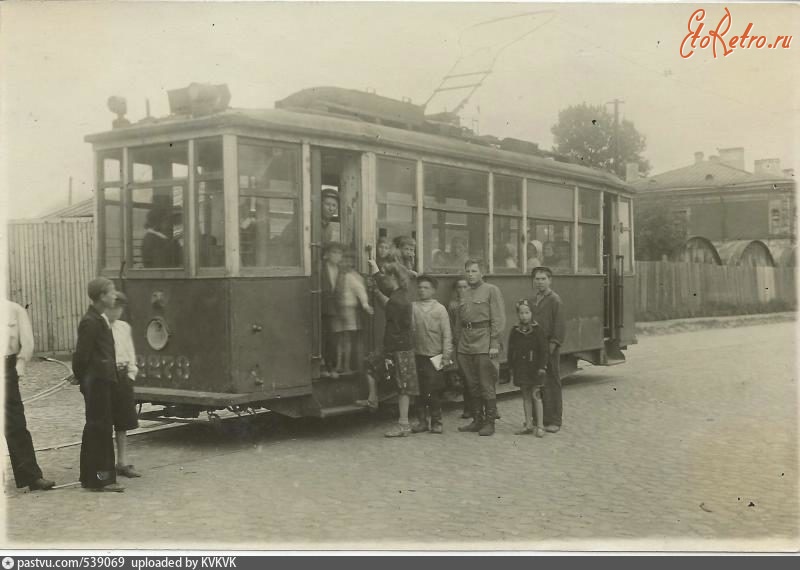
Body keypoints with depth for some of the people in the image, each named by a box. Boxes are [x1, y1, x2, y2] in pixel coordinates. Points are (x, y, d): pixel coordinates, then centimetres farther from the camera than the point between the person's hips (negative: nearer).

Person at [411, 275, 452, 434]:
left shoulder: (440, 309, 1)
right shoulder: (412, 307, 6)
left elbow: (447, 334, 0)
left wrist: (446, 355, -4)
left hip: (435, 357, -2)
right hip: (418, 356, 2)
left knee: (434, 391, 0)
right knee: (419, 390, 5)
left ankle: (436, 422, 11)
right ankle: (422, 421, 15)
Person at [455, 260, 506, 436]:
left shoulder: (491, 290, -1)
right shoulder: (465, 294, 18)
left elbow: (498, 319, -7)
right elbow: (458, 321, 21)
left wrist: (494, 344, -14)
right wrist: (458, 342, 12)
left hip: (484, 345, -6)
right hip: (465, 346, 6)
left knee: (487, 386, -3)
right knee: (473, 385, 11)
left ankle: (489, 423, 3)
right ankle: (477, 420, 19)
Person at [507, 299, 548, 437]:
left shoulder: (537, 330, -7)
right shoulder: (515, 331, 4)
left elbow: (543, 350, -6)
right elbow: (511, 350, 8)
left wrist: (541, 366, -10)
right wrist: (511, 367, 5)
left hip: (534, 368, -4)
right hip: (520, 368, 4)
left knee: (535, 395, -2)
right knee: (525, 396, 10)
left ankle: (540, 426, 5)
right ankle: (528, 425, 17)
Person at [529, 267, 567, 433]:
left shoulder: (555, 300, -6)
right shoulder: (532, 300, 15)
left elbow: (559, 326, -11)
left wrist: (553, 344, -17)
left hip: (549, 348, -7)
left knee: (552, 383, -2)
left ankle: (554, 421, 3)